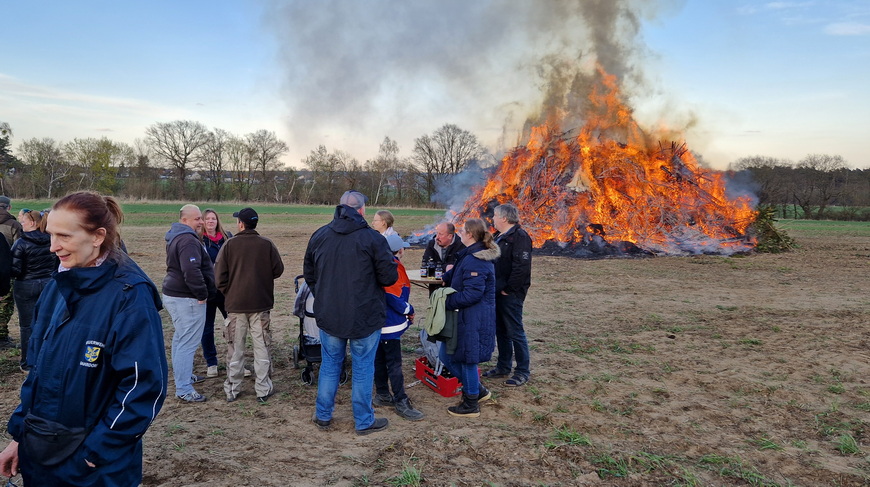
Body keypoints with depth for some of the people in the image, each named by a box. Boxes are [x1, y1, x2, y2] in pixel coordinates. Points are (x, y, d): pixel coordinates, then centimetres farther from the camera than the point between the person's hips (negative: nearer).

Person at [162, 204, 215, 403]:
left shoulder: (176, 237, 15)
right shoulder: (188, 240, -21)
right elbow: (192, 271, -31)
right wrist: (201, 294, -20)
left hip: (174, 295, 11)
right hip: (186, 299, -11)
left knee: (181, 337, 23)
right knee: (188, 342, -7)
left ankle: (183, 374, 40)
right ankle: (184, 389, -2)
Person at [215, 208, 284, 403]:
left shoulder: (230, 244, -6)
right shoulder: (267, 244, -6)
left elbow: (219, 274, -6)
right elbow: (278, 270, -2)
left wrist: (228, 292, 8)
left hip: (235, 305, 0)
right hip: (261, 304, 0)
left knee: (235, 348, 12)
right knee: (262, 346, 7)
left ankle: (232, 389, 19)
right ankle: (263, 389, 11)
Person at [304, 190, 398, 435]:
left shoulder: (319, 236, 1)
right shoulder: (372, 238, -15)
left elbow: (309, 273, 11)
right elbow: (389, 277, -12)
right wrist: (392, 265, 10)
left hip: (328, 315, 4)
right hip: (365, 316, -4)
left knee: (329, 365, 18)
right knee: (363, 369, 8)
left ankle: (323, 415, 29)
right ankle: (364, 421, 21)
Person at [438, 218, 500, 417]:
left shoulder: (474, 261, -22)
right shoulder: (477, 255, 11)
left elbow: (472, 294, -25)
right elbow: (460, 280, 18)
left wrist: (447, 301, -17)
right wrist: (449, 275, 1)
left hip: (472, 319, -10)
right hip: (467, 316, 10)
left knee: (466, 358, 5)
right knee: (447, 355, 18)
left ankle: (471, 405, 22)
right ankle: (477, 390, 31)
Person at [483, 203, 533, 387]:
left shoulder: (519, 236, -15)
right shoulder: (500, 236, 16)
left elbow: (522, 266, -23)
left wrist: (508, 289, -19)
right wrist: (494, 287, 13)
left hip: (510, 294, -10)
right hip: (498, 292, 10)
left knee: (515, 332, -2)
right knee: (501, 331, 17)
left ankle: (523, 371, 10)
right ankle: (503, 367, 29)